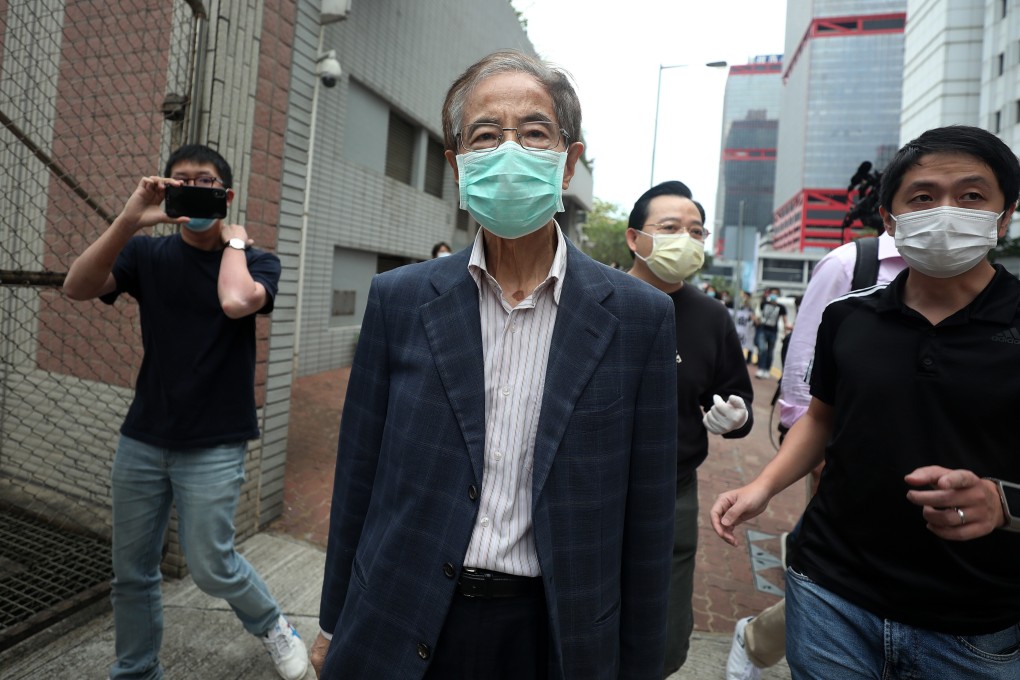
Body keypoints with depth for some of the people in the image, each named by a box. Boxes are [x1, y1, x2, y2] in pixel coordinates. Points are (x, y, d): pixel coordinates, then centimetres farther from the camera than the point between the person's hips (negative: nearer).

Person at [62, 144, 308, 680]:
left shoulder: (257, 261, -2)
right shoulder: (148, 254, 4)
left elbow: (236, 302, -24)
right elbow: (77, 288, -12)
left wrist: (234, 239, -9)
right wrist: (129, 219, -22)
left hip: (214, 445, -3)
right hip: (142, 439, 4)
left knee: (210, 566, 1)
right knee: (131, 572, 13)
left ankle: (271, 624, 30)